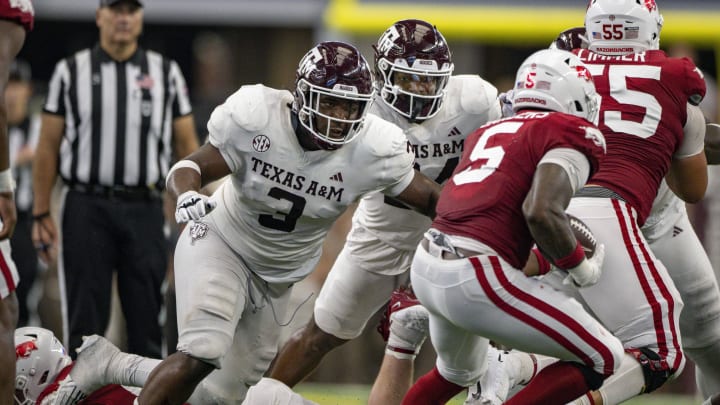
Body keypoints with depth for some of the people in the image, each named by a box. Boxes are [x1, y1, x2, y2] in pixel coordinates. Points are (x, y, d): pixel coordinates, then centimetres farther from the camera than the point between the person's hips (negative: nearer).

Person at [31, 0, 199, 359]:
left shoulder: (167, 73, 9)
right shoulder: (71, 72, 6)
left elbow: (187, 147, 10)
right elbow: (48, 148, 7)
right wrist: (41, 214, 1)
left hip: (144, 209, 1)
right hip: (87, 208, -1)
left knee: (146, 315, 1)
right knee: (84, 318, -1)